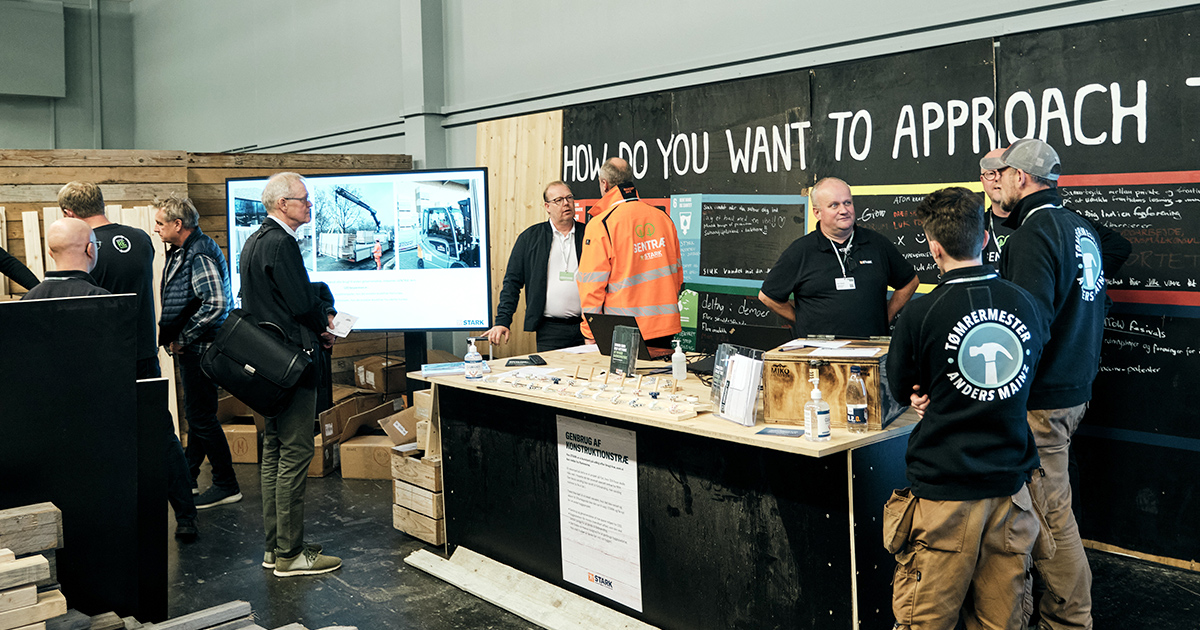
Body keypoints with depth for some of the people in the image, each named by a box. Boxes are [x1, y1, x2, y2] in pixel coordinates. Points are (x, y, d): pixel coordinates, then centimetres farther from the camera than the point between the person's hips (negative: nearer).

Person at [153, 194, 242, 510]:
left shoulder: (199, 255, -20)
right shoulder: (182, 251, 13)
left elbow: (216, 303, -30)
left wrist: (181, 338, -21)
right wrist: (173, 336, 10)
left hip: (200, 349, -11)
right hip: (191, 348, 11)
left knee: (201, 417, -4)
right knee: (196, 414, 19)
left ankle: (226, 486, 5)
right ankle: (187, 478, 33)